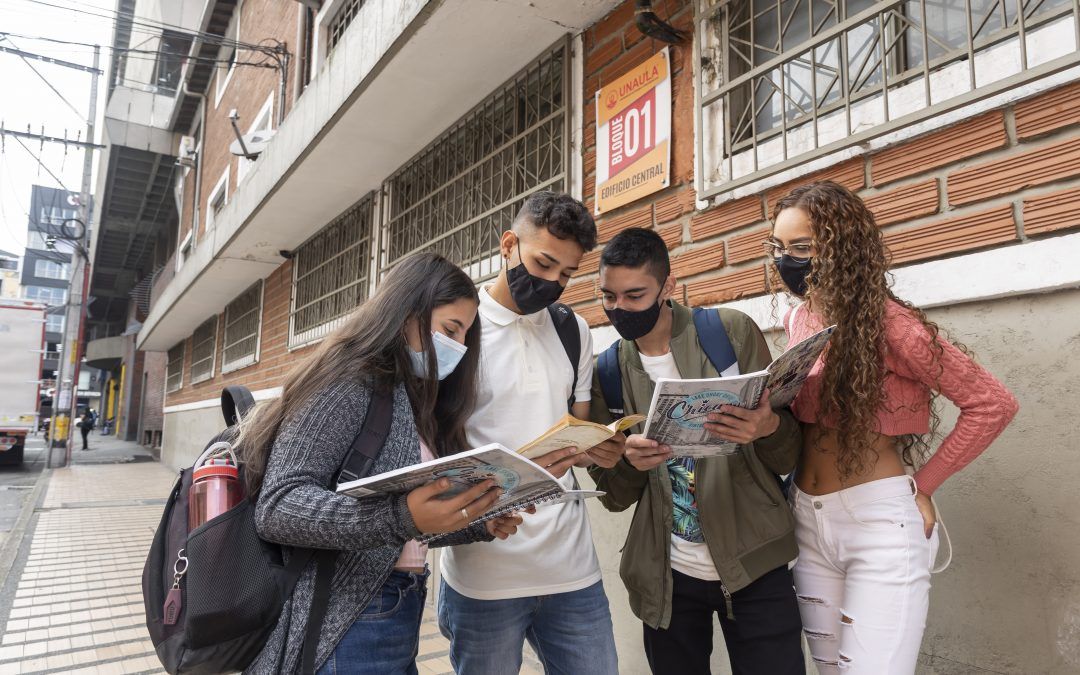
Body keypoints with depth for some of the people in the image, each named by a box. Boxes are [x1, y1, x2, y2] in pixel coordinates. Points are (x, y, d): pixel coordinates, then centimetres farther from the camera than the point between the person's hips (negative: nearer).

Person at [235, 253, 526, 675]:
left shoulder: (413, 398, 13)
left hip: (399, 615, 9)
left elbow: (408, 533, 12)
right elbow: (277, 507, -23)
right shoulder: (350, 379, -13)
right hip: (346, 623, -9)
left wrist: (480, 524, -2)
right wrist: (401, 516, -35)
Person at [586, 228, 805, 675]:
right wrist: (630, 462, -18)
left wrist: (769, 428, -26)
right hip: (665, 575, 2)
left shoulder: (733, 332, -7)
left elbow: (791, 456, -3)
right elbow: (614, 497, 4)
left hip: (754, 564, -2)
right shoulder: (607, 373, 1)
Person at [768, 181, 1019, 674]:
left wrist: (922, 487, -9)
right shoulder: (797, 322, 6)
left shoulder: (886, 321, -14)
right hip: (806, 521, 7)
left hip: (878, 522, -6)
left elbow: (992, 404, -11)